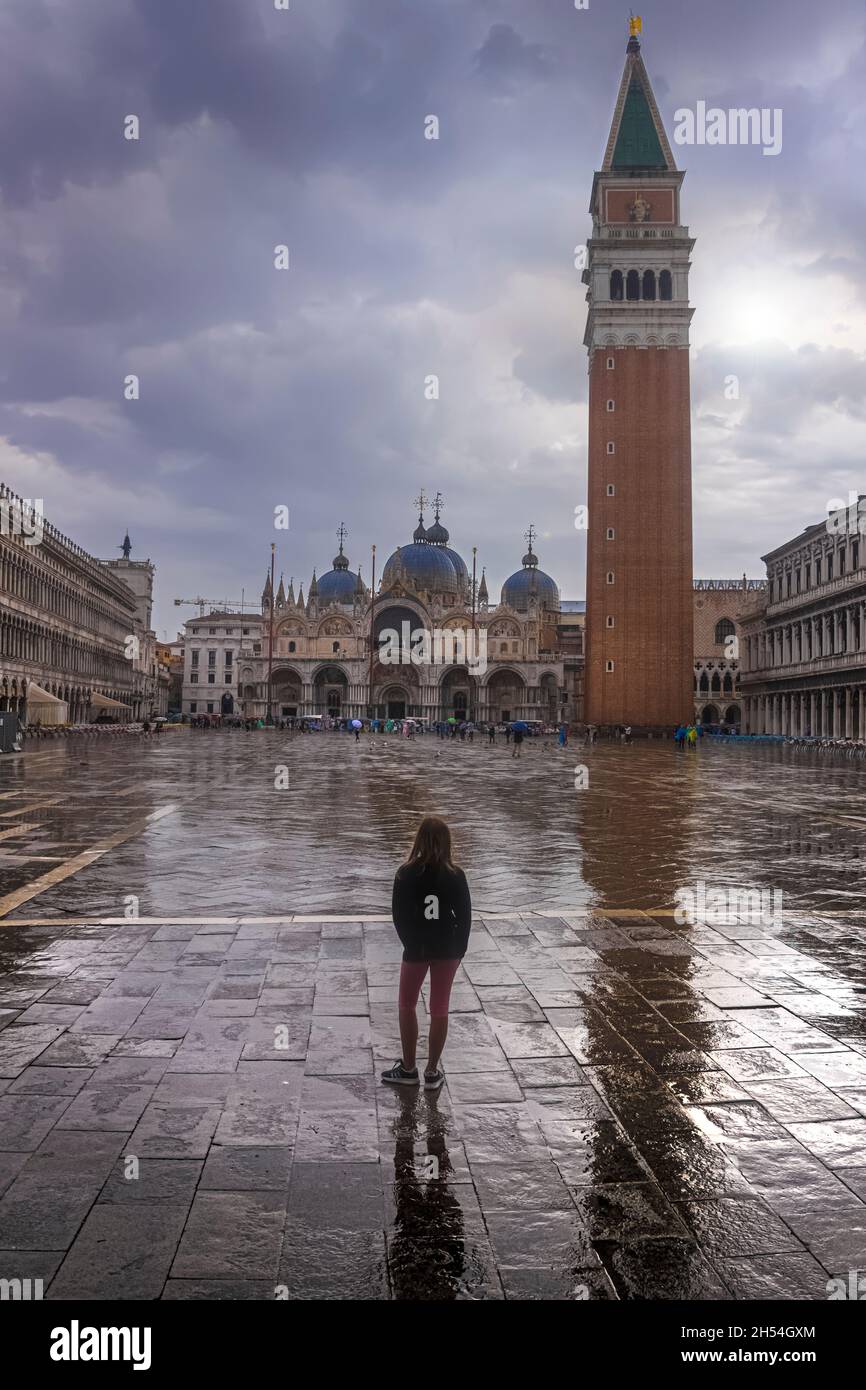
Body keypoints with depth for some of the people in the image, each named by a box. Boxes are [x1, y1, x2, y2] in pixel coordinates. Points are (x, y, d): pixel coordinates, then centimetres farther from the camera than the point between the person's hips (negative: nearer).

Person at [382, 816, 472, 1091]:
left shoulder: (406, 874, -12)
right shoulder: (455, 876, -9)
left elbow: (399, 915, -7)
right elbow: (465, 916, -5)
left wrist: (411, 944, 7)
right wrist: (459, 950, 6)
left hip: (416, 950, -1)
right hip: (447, 950, 1)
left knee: (406, 1006, 17)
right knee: (439, 1010, 11)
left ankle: (408, 1069, 21)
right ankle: (432, 1073, 17)